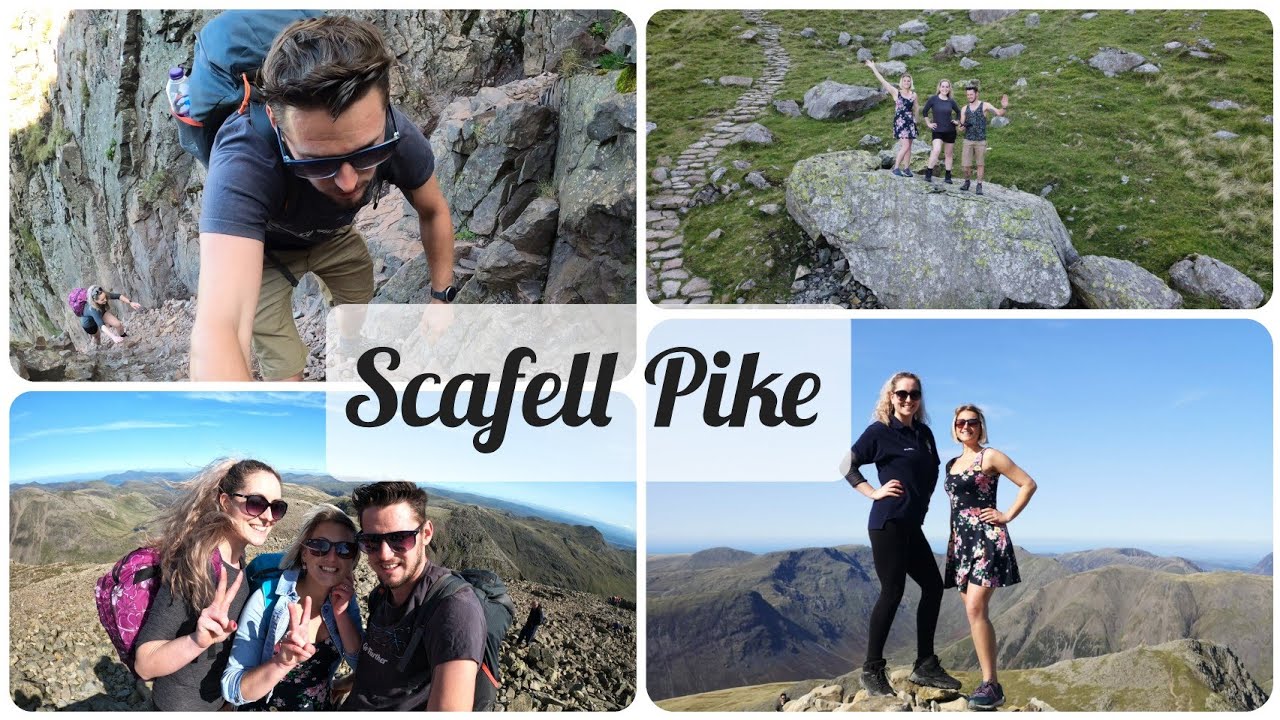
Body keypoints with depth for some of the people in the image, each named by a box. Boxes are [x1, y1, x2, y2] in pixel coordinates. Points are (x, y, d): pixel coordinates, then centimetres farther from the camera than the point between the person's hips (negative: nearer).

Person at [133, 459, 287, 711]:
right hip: (183, 706, -7)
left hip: (218, 699, 7)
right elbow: (144, 664, -28)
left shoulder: (237, 558, -5)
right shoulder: (195, 562, -28)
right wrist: (198, 640, -44)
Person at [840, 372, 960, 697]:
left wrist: (923, 498, 13)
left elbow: (932, 471, 25)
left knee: (933, 586, 8)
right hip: (888, 522, -8)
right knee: (893, 591, -7)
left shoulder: (924, 433, 11)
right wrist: (874, 492, -11)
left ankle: (925, 666, 17)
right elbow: (847, 465, -6)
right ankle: (872, 669, 2)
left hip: (912, 524, 8)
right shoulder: (879, 432, -7)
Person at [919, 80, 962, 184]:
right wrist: (928, 124, 0)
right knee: (936, 150, -24)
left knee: (949, 154, 8)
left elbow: (958, 112, 19)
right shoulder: (933, 99, -5)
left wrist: (957, 121, 6)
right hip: (937, 131, -3)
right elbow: (924, 112, 4)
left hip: (950, 131, 3)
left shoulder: (951, 101, 2)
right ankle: (928, 174, -17)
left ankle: (948, 177, 16)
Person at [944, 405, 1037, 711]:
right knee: (973, 612, 6)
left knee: (976, 610, -18)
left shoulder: (990, 457, -3)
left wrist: (1007, 516, -8)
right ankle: (989, 682, 11)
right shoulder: (952, 464, 17)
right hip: (961, 541, 8)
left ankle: (991, 685, -16)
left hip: (986, 538, -8)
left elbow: (1028, 484, -5)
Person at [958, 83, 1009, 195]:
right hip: (968, 140, 2)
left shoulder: (985, 105, -5)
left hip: (981, 141, -2)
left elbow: (1000, 113, -13)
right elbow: (961, 126, 8)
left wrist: (1004, 107, -35)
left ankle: (979, 186, 14)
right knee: (966, 165, -1)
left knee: (980, 164, 6)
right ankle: (966, 182, 23)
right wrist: (962, 126, -17)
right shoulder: (964, 108, 5)